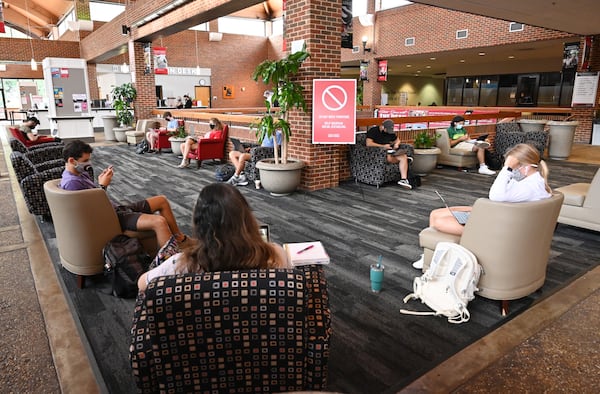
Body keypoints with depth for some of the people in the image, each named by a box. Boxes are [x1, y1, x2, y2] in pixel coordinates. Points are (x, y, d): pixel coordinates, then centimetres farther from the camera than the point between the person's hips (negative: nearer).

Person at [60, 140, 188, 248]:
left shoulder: (80, 173, 13)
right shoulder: (71, 182, -18)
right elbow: (93, 208, -21)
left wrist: (102, 179, 0)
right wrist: (102, 185, -16)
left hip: (116, 208, 11)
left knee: (162, 200, 10)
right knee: (159, 222, -29)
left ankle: (179, 239, 19)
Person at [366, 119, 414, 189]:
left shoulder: (390, 132, 15)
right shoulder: (373, 131, -5)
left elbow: (397, 140, 29)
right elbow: (368, 143, -18)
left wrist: (396, 144, 2)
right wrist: (383, 146, -20)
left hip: (389, 151, 6)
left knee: (404, 156, -20)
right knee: (389, 158, -38)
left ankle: (403, 179, -27)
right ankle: (404, 158, -7)